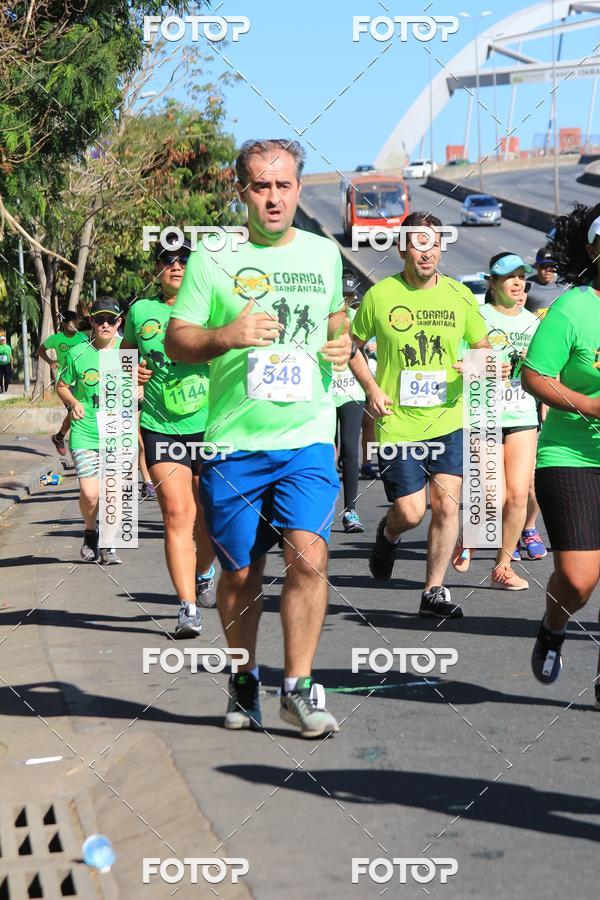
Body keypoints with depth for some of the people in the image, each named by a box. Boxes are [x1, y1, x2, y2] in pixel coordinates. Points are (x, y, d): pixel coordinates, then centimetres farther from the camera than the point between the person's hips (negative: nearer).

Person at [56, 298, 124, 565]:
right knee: (89, 493, -11)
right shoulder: (77, 353, 0)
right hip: (85, 432, -1)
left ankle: (108, 544, 20)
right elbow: (62, 385, 13)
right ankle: (90, 532, 19)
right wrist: (73, 403, -6)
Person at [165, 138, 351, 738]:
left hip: (308, 439, 1)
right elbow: (175, 340, 0)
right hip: (235, 441, -1)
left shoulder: (324, 254, 11)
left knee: (309, 557, -16)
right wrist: (227, 336, -19)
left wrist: (342, 343, 5)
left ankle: (297, 687, -4)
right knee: (240, 574, 7)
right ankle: (243, 682, 27)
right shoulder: (212, 259, 1)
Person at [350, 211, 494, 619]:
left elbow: (484, 348, 13)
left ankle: (434, 592, 9)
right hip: (397, 423, -2)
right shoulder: (380, 295, -3)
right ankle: (388, 535, 33)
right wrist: (371, 388, -5)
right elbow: (352, 346, 9)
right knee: (410, 513, -4)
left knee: (447, 505, -5)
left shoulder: (459, 296, 3)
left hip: (448, 421, 2)